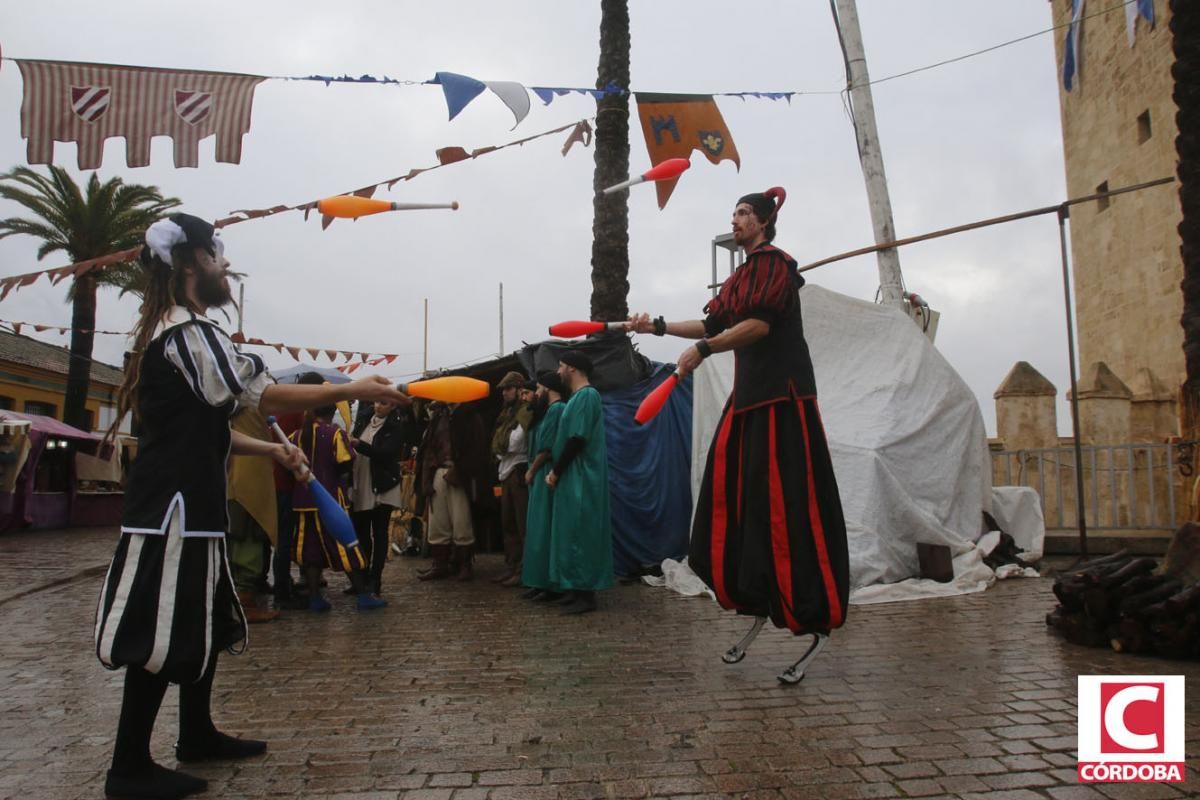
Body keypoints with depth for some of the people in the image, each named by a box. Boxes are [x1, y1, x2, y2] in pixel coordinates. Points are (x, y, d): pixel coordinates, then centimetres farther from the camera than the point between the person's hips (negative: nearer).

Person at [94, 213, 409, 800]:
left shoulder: (174, 332, 18)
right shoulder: (188, 332, -15)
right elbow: (264, 396, -18)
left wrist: (271, 450, 15)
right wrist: (354, 390, -13)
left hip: (187, 505, 11)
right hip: (174, 509, -11)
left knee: (203, 623, 17)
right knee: (162, 635, -3)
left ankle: (198, 735, 30)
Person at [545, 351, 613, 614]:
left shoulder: (586, 395, -13)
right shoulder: (578, 397, 17)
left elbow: (577, 439, -19)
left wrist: (555, 472, -12)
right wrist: (557, 472, 10)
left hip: (581, 478, -10)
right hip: (573, 478, 10)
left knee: (580, 533, -6)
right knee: (573, 532, 12)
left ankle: (586, 594, -1)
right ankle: (577, 589, 18)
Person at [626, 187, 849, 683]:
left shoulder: (775, 263, -6)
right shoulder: (741, 276, 21)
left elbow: (761, 323, -19)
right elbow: (714, 325, 22)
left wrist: (703, 350, -22)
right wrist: (658, 326, 18)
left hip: (782, 397, -9)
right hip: (750, 396, 9)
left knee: (786, 507, -11)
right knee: (735, 498, 6)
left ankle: (817, 625, -4)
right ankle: (758, 606, 15)